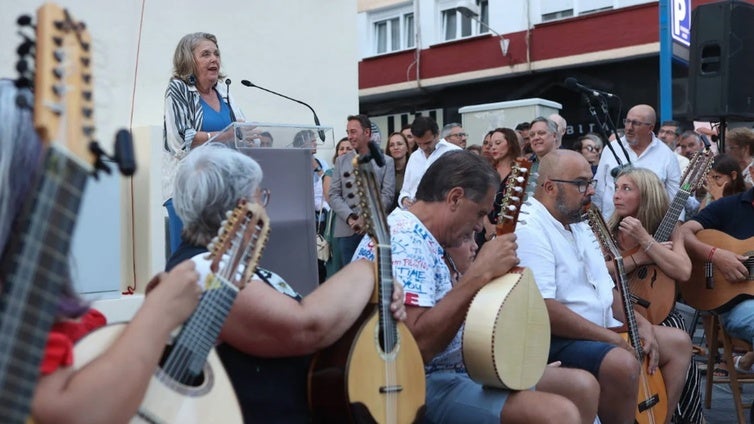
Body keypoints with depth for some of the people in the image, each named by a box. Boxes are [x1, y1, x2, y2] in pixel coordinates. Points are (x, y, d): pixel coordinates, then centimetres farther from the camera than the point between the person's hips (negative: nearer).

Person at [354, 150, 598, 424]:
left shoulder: (422, 238, 13)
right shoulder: (404, 238, -18)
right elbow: (415, 343, -29)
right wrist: (481, 272, -24)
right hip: (424, 384, -10)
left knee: (582, 386, 8)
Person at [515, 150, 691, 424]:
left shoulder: (579, 226, 14)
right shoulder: (528, 230, -20)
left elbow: (604, 289, 21)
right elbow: (541, 309, -30)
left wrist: (641, 324, 5)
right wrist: (612, 339, -23)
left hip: (601, 330, 11)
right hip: (553, 340, -11)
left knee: (679, 343, 14)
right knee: (623, 364, -34)